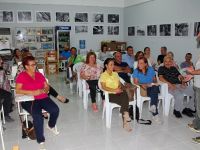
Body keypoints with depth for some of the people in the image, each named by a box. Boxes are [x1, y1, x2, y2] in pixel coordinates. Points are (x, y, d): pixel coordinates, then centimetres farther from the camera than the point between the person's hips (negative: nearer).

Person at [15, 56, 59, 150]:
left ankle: (51, 126, 13)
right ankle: (41, 141, -16)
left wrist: (44, 90, -11)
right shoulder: (21, 76, -1)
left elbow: (47, 87, 14)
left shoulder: (39, 74, 14)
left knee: (55, 110, -21)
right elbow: (18, 90, -12)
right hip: (29, 100, -4)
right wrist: (33, 92, -21)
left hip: (43, 98, 5)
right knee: (38, 116, -32)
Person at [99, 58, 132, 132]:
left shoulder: (115, 74, 24)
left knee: (124, 94, -32)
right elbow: (103, 87, -7)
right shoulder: (103, 75, 6)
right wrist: (114, 90, -17)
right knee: (125, 101, -30)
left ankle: (125, 121, -33)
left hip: (118, 93, 4)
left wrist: (120, 88, -5)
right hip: (110, 95, -4)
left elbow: (119, 84, 19)